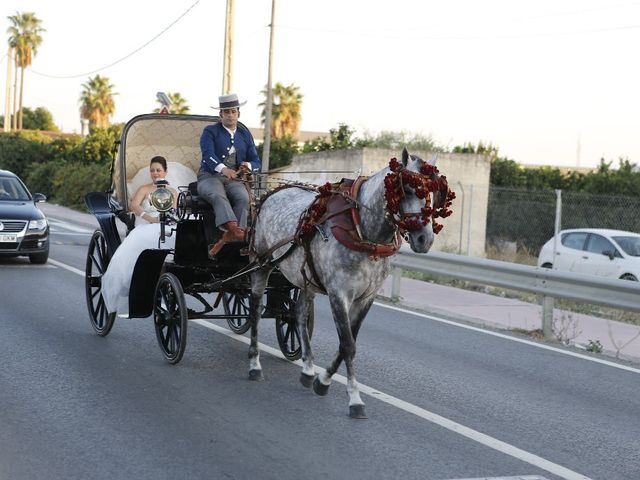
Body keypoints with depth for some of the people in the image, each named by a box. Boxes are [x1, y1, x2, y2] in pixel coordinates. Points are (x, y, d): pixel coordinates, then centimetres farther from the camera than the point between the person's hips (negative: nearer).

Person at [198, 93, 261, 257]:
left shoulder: (245, 134, 18)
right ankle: (235, 230, -61)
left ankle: (226, 237, -43)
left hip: (234, 179, 3)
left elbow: (256, 161, 13)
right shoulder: (210, 131, 5)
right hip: (210, 177, -3)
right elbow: (208, 154, -15)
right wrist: (223, 169, -36)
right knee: (218, 196, -36)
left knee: (244, 198, -30)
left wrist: (248, 166, -15)